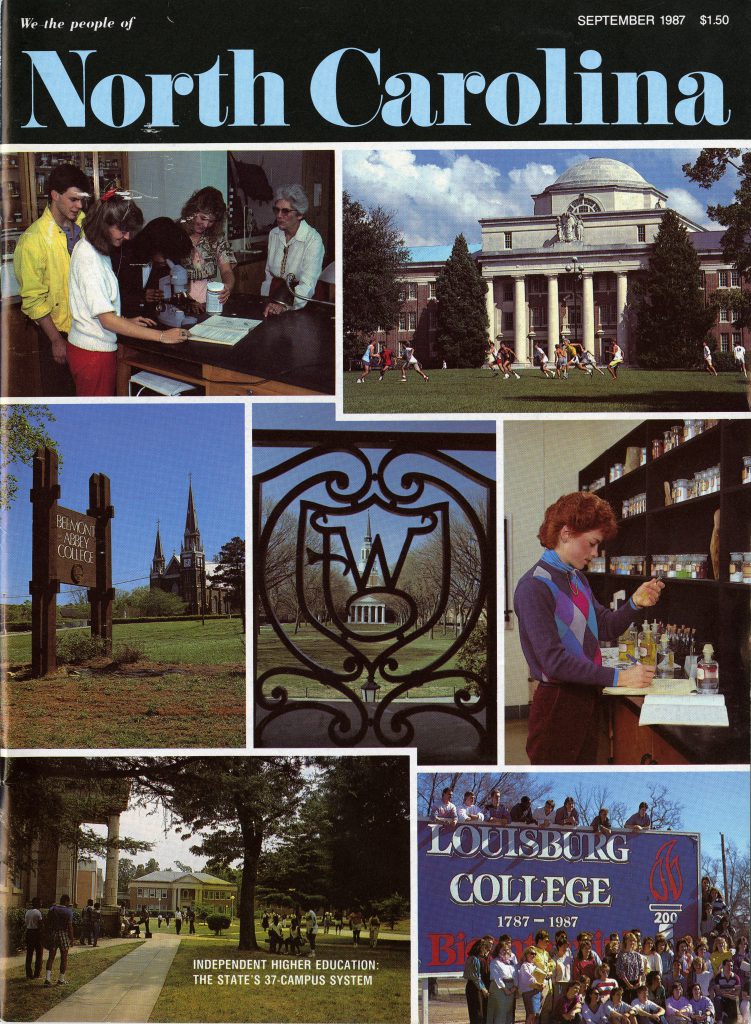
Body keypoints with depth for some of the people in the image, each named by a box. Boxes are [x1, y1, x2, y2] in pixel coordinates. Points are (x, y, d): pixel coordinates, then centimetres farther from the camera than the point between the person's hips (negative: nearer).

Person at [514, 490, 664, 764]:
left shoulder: (576, 578, 11)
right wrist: (618, 677, -23)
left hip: (587, 698, 9)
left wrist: (635, 604, -6)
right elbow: (554, 661, -23)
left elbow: (605, 628, 13)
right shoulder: (534, 587, -18)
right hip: (558, 703, -9)